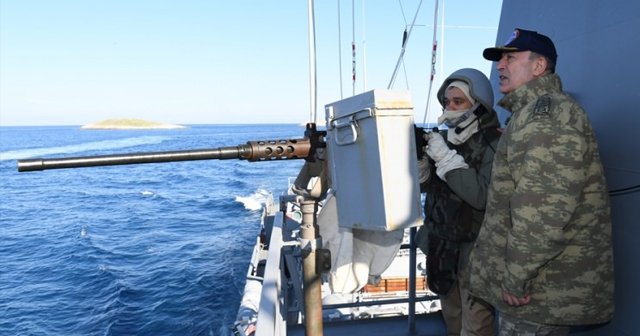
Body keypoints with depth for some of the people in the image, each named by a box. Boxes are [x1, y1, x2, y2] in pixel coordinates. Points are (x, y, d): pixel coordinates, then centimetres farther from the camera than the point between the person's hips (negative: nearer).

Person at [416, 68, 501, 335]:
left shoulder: (493, 144, -14)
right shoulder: (446, 138, 6)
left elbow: (482, 196, -24)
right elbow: (425, 185, 6)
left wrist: (446, 157, -24)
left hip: (474, 252, -6)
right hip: (441, 248, 7)